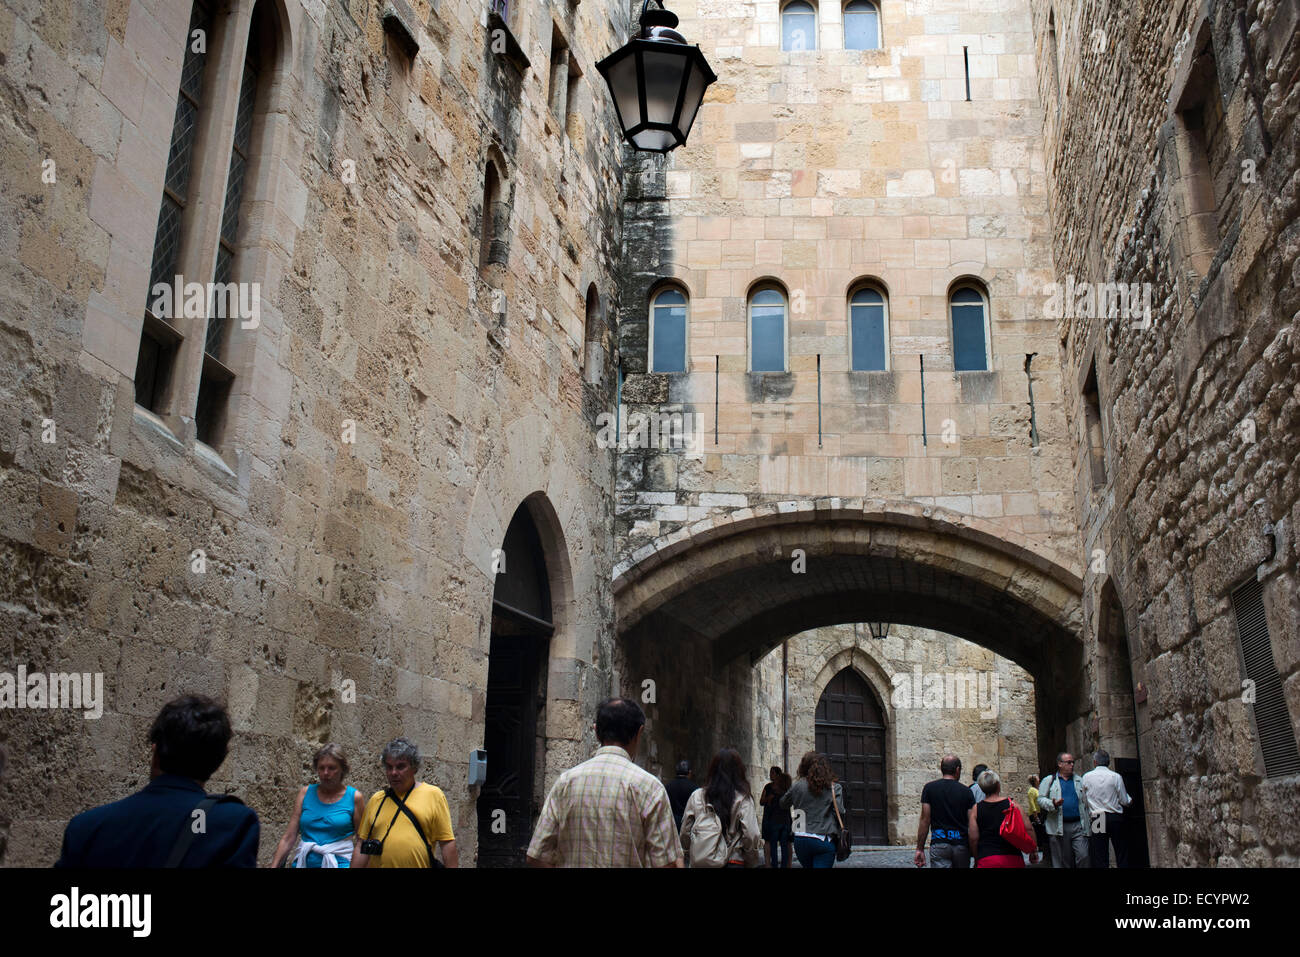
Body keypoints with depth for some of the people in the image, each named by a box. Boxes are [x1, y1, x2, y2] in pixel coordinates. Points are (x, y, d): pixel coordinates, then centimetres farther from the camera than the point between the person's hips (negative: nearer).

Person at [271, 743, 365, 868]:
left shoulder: (354, 797, 2)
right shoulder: (305, 793, 8)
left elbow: (361, 841, 4)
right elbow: (288, 838, 7)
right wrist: (274, 866, -1)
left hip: (340, 863, -3)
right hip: (305, 862, 3)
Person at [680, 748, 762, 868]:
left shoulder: (696, 796, 1)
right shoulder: (743, 799, -8)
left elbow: (685, 833, 4)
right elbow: (751, 836, -11)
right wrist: (751, 863, 5)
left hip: (699, 862, 3)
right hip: (733, 862, -3)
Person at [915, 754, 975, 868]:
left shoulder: (929, 788, 2)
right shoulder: (966, 791, 4)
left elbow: (925, 820, -2)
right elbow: (972, 824, 0)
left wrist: (920, 849, 2)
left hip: (939, 843, -1)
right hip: (961, 844, 1)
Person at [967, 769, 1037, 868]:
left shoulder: (976, 809, 0)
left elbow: (973, 838, -3)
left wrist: (977, 859, 12)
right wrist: (1033, 851, 13)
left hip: (987, 860, -1)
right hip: (1013, 858, 1)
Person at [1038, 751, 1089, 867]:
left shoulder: (1079, 781, 17)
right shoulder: (1049, 780, 8)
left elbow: (1086, 803, 19)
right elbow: (1040, 799, 3)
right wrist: (1053, 804, -16)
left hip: (1078, 826, 2)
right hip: (1059, 827, -2)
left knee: (1083, 856, -9)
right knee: (1062, 861, 4)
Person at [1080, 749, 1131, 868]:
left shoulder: (1086, 777, -1)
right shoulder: (1116, 777, -4)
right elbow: (1125, 801, 2)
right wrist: (1130, 800, 24)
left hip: (1096, 819, 0)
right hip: (1115, 818, 0)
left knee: (1100, 858, 3)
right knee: (1122, 855, 7)